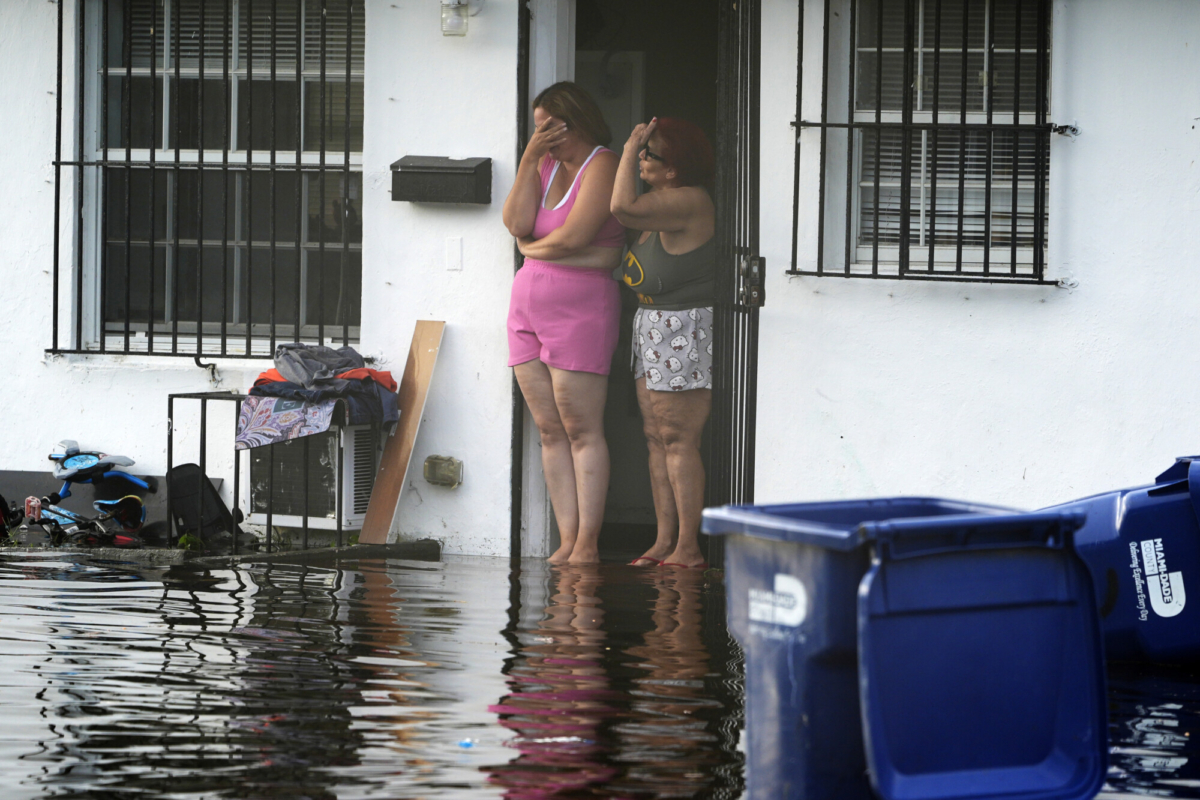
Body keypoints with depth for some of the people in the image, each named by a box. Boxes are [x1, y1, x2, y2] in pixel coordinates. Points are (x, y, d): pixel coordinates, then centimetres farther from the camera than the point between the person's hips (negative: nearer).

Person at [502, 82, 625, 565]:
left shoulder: (602, 165, -7)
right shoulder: (547, 164, 15)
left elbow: (572, 237, -16)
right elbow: (516, 224, 1)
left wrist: (531, 246, 3)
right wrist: (529, 159, -4)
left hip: (580, 306, -7)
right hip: (529, 304, 8)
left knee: (581, 430, -6)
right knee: (550, 431, 5)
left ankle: (587, 543, -5)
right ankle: (567, 541, 6)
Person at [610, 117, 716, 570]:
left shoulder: (689, 202, -18)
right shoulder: (663, 203, 14)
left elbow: (624, 208, -27)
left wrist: (631, 147, -16)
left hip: (684, 329, -10)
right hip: (651, 327, 10)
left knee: (678, 438, -8)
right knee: (656, 437, 8)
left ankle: (688, 548, -5)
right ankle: (665, 542, 11)